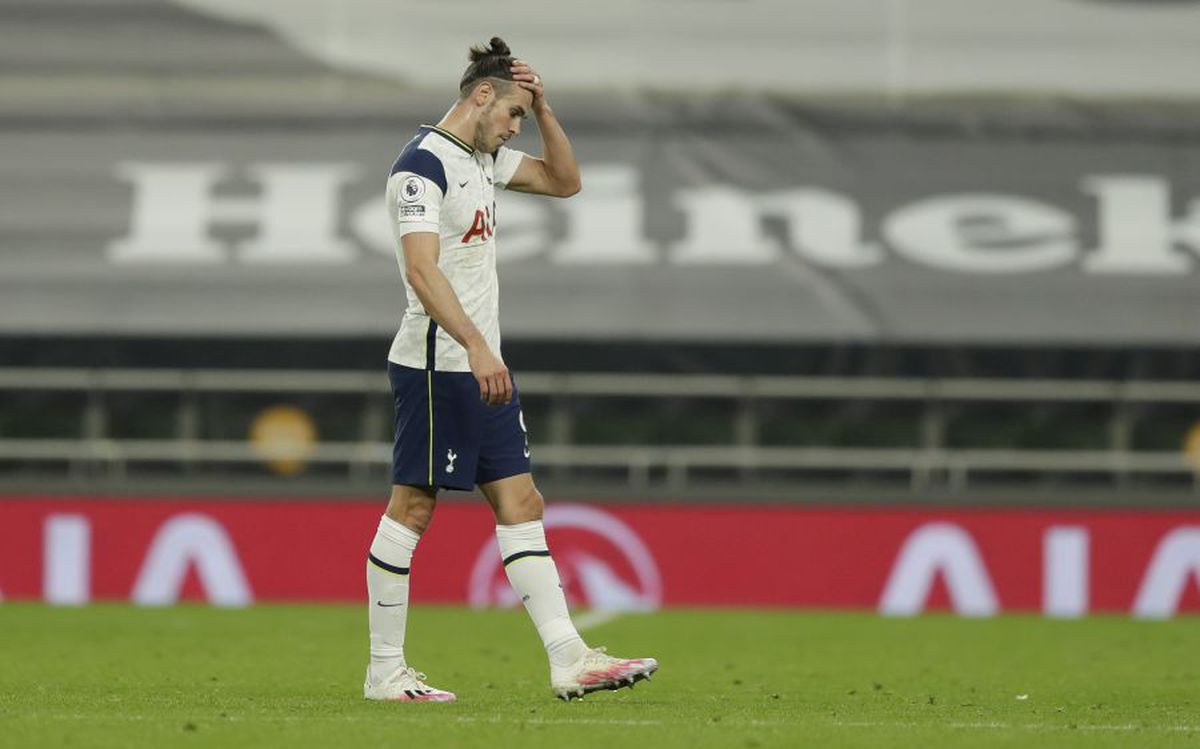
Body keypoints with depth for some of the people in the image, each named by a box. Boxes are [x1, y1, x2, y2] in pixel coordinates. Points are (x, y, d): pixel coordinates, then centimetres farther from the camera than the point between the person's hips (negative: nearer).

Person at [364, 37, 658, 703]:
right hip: (435, 366, -10)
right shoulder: (424, 164, -14)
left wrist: (543, 108, 10)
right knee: (412, 507, -4)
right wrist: (477, 348, -32)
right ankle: (385, 672, 2)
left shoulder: (483, 159, 15)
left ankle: (568, 659, 1)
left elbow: (564, 181, 25)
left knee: (521, 505, 4)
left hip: (481, 367, 10)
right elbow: (421, 272, -24)